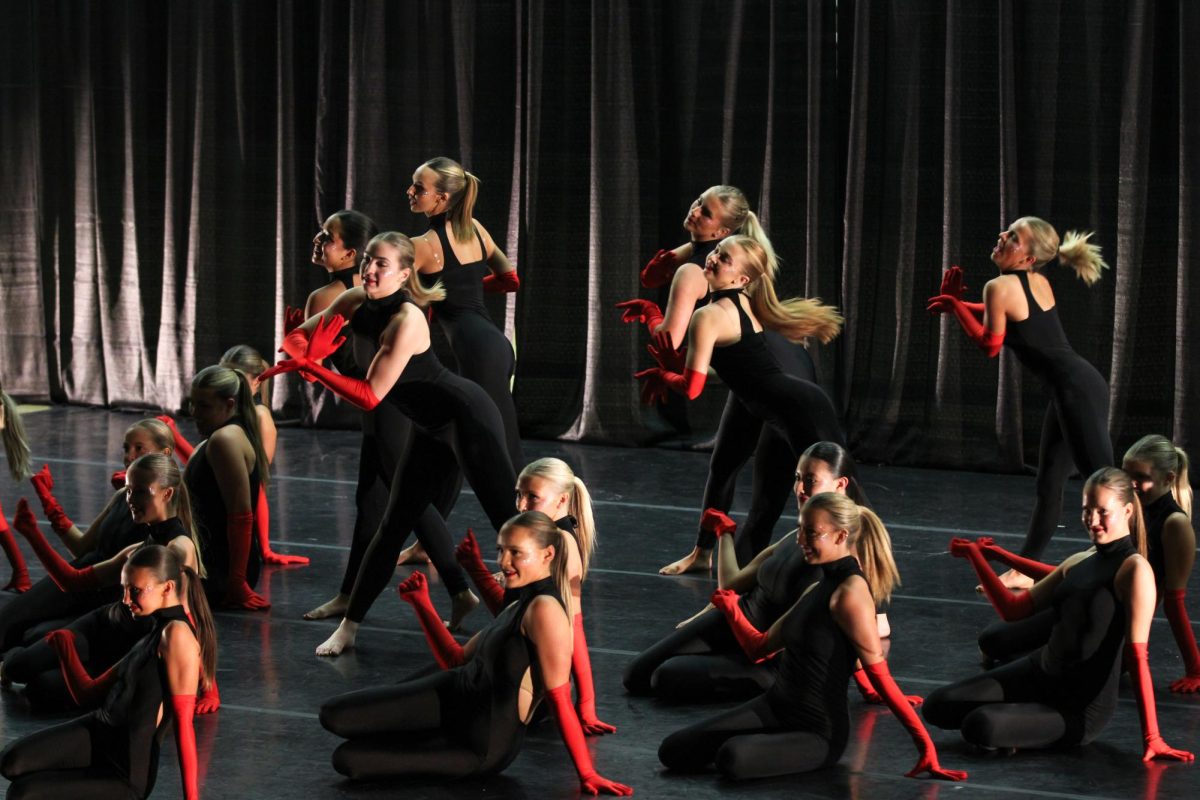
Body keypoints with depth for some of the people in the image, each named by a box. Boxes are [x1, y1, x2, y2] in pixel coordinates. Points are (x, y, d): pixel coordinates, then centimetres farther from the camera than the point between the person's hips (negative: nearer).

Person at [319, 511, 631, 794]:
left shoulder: (545, 610, -18)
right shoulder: (517, 607, 14)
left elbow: (559, 698, -19)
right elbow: (456, 661, 20)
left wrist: (587, 774, -20)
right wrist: (421, 604, 15)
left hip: (485, 744, -9)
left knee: (347, 760, -14)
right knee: (334, 715, 1)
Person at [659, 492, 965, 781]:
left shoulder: (850, 593, -18)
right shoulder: (818, 590, 11)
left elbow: (879, 676, -19)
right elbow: (759, 648, 17)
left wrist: (924, 743, -22)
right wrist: (731, 610, 2)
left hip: (818, 732, -8)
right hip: (774, 707, 8)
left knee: (732, 757, -35)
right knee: (673, 751, -5)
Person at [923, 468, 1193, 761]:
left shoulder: (1134, 570, -16)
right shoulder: (1078, 563, 8)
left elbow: (1137, 655, -20)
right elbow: (1014, 608, 12)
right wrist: (975, 558, 2)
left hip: (1084, 707, -8)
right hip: (1040, 671, 8)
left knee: (980, 726, -28)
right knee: (938, 707, -1)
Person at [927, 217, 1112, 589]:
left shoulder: (1000, 287, -13)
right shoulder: (1038, 282, 13)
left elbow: (989, 344, -1)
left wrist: (955, 304, 7)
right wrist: (957, 304, 26)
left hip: (1077, 389, -10)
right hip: (1072, 388, 10)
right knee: (1048, 485, 15)